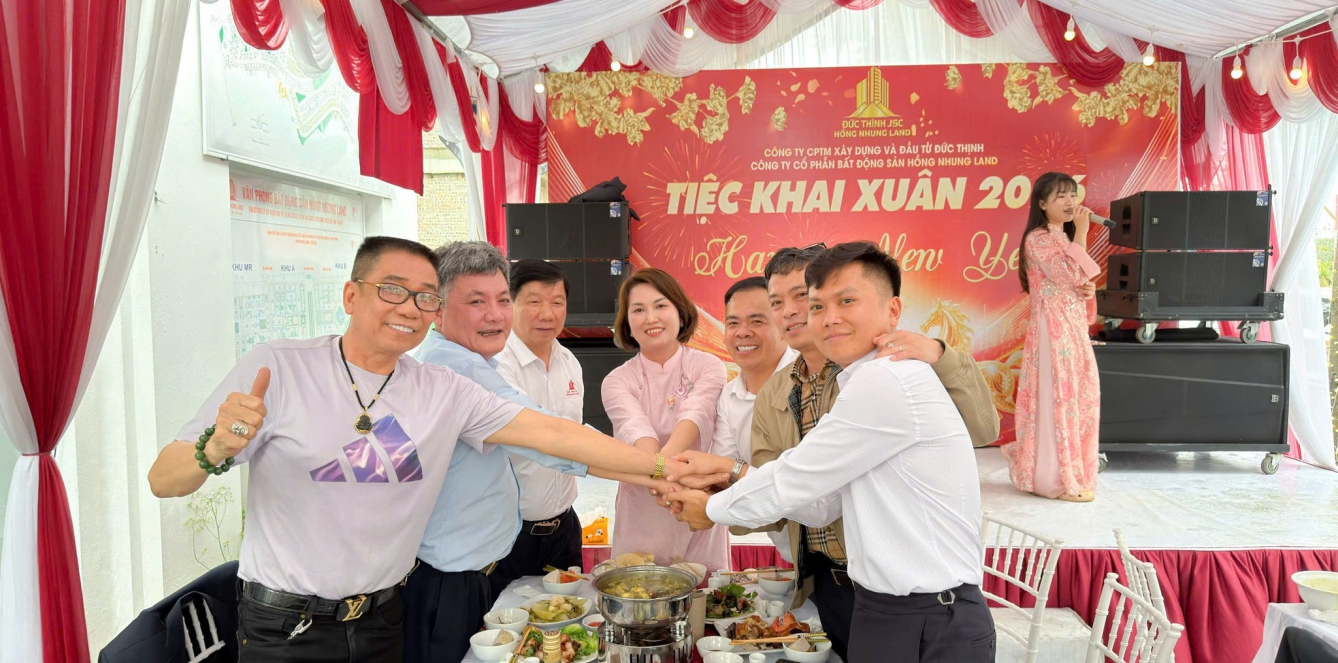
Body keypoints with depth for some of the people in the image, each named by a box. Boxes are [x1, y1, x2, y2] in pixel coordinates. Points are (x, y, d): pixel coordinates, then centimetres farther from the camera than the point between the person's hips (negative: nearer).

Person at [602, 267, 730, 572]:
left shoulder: (708, 367, -2)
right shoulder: (617, 381, -1)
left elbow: (695, 416, -21)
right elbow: (636, 430, -20)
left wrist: (666, 458, -41)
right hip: (642, 521, 1)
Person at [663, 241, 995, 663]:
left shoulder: (887, 380, -20)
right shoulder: (871, 385, 11)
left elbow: (795, 482, -16)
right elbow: (821, 505, 10)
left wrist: (712, 509, -1)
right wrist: (732, 471, 5)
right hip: (883, 610, 8)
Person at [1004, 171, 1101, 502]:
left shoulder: (1064, 239, 17)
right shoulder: (1038, 239, -11)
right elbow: (1072, 276, -22)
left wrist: (1089, 291, 0)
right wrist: (1081, 233, -14)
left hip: (1074, 330, 9)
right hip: (1053, 331, -9)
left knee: (1075, 399, 11)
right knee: (1057, 399, -6)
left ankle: (1067, 473, 23)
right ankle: (1057, 479, 1)